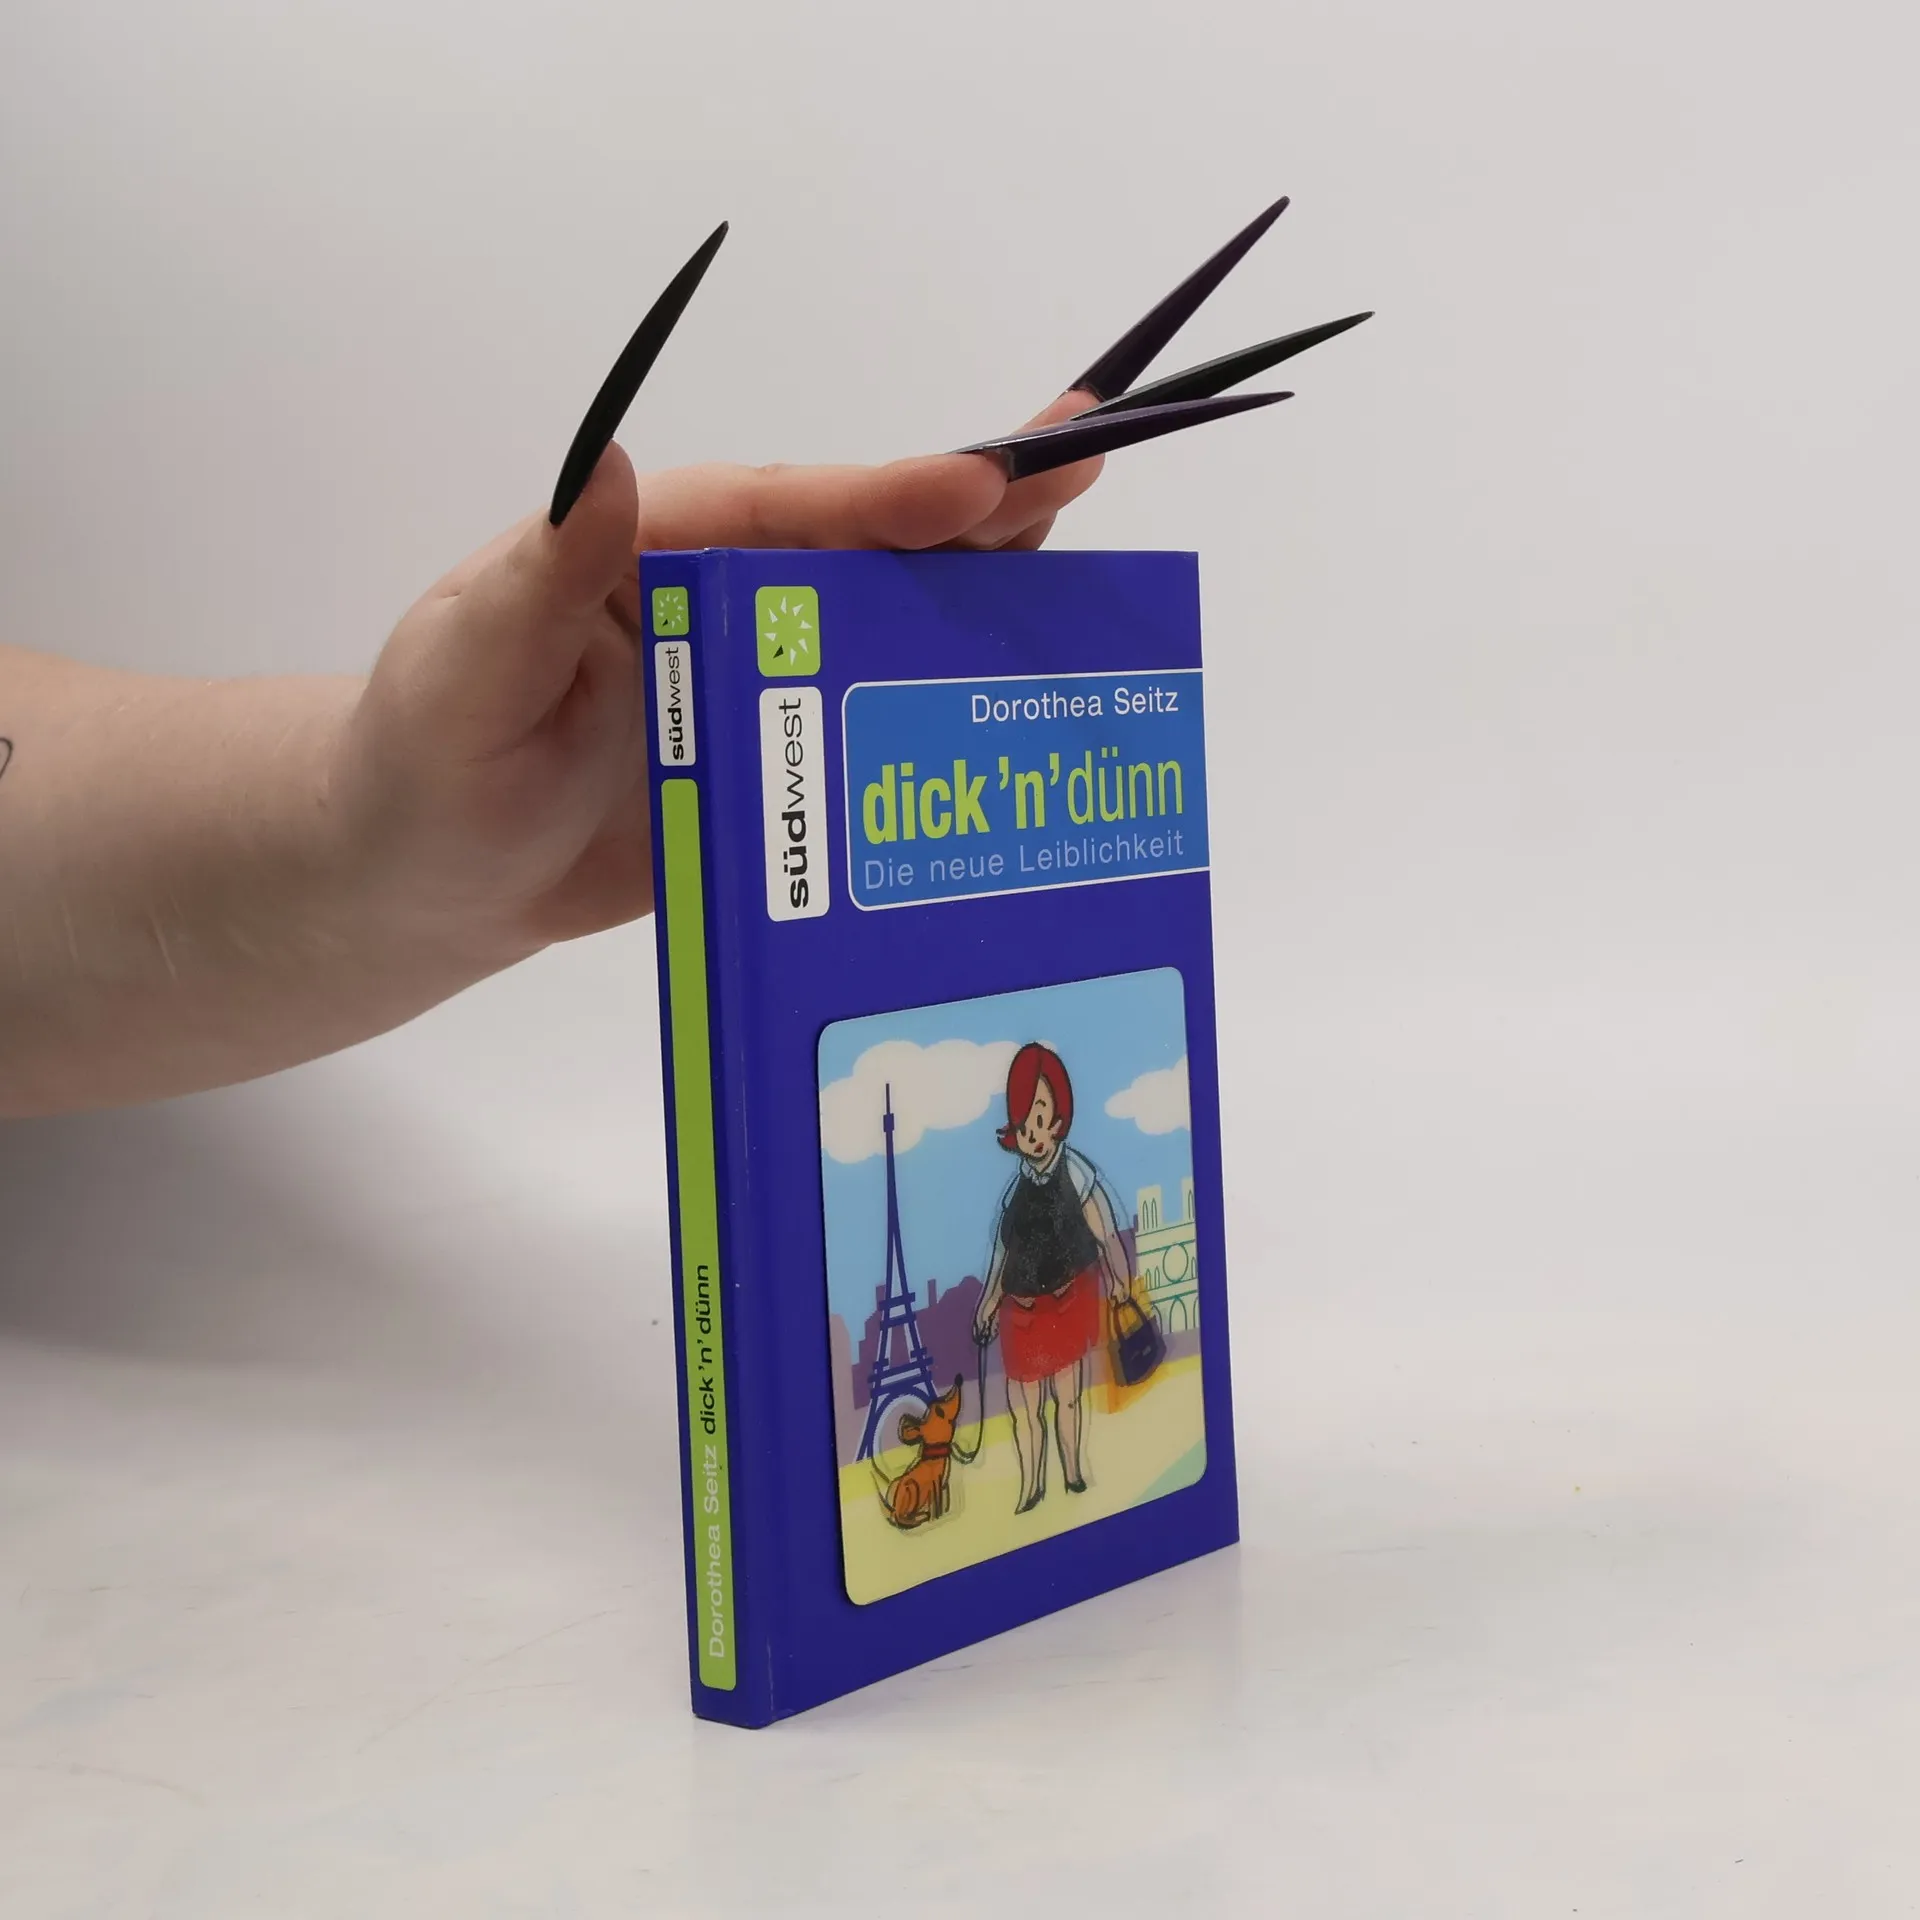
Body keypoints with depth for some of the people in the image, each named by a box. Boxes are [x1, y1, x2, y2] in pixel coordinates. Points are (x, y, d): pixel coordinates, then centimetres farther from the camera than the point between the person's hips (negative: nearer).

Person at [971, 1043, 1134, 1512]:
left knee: (1069, 1394, 8)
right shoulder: (1016, 1189, 0)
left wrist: (1119, 1278, -8)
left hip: (1069, 1299, -3)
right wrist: (989, 1302, 14)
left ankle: (1073, 1474, 27)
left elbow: (1106, 1234, -8)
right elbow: (1002, 1254, 10)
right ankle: (1031, 1486, 21)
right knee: (1024, 1403, 6)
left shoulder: (1075, 1173, -13)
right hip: (1023, 1310, 3)